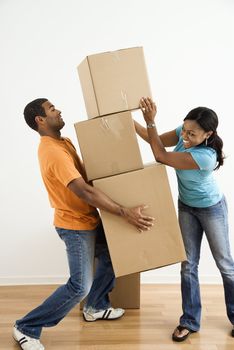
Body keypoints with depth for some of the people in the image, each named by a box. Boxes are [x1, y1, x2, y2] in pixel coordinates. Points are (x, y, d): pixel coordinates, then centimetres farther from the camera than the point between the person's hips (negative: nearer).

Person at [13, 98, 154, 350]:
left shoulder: (63, 142, 6)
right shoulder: (53, 152, -27)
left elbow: (84, 174, 14)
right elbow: (85, 192, -33)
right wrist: (125, 213, -32)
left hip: (89, 219, 10)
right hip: (75, 226, -10)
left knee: (111, 258, 21)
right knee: (80, 286, -7)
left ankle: (95, 307, 40)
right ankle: (26, 328, 8)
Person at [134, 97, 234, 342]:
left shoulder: (205, 156, -37)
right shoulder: (184, 134, -17)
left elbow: (161, 157, -32)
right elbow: (156, 140, -4)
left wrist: (150, 121, -36)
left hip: (211, 209, -6)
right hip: (186, 207, 6)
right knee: (188, 264, 7)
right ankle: (190, 321, 18)